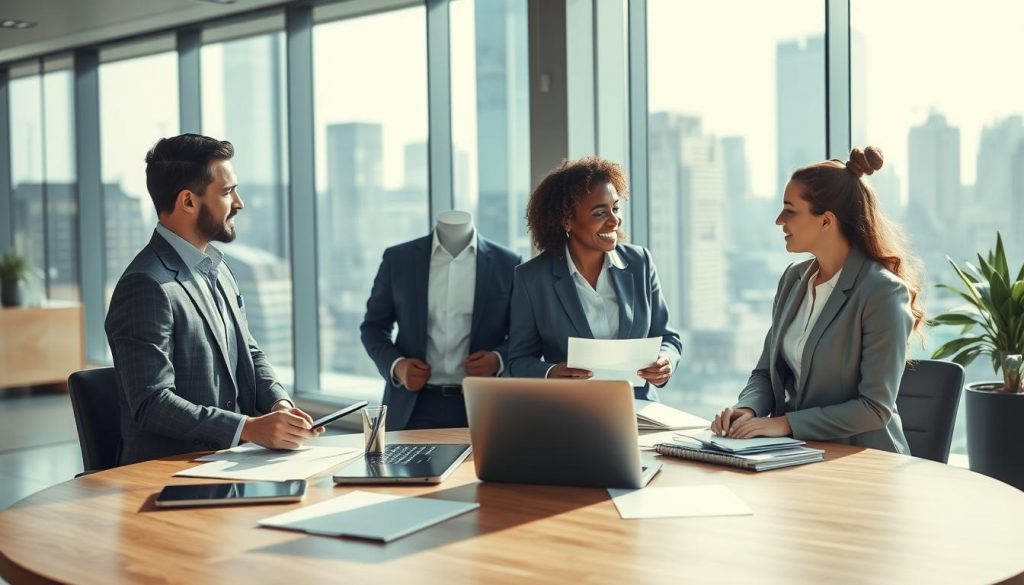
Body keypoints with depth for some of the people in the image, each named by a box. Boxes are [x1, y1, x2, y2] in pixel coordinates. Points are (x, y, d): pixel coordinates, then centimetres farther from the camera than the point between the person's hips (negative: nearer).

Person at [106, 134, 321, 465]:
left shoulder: (216, 269, 13)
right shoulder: (147, 286, -15)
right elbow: (152, 404, -20)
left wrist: (279, 403, -2)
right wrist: (250, 428, -26)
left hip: (227, 461, 8)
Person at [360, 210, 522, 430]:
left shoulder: (507, 264, 2)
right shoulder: (398, 259, 4)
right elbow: (373, 326, 11)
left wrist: (498, 360, -12)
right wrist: (396, 365, -7)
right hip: (413, 407, 1)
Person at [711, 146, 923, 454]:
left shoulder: (882, 293, -14)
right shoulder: (793, 278, 7)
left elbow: (875, 408, -17)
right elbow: (766, 371, 12)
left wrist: (787, 423, -21)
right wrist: (747, 408, -8)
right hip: (800, 451, 6)